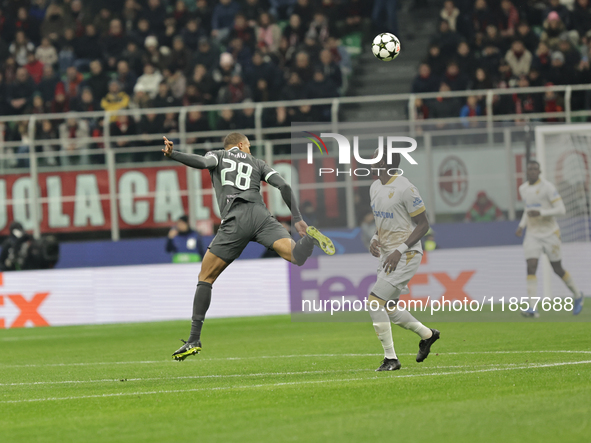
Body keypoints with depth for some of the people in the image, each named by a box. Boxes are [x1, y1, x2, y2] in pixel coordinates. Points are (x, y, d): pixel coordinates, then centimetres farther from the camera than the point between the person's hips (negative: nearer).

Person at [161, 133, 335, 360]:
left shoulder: (218, 155, 22)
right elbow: (283, 186, 15)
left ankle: (194, 339, 4)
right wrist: (297, 219, 15)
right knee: (296, 256, -8)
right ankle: (309, 237, -42)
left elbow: (202, 162, -3)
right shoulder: (257, 163, 28)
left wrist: (172, 154, -9)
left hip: (235, 220, -2)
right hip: (261, 216, 2)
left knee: (205, 277, 8)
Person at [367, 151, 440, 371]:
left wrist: (400, 250, -21)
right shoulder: (375, 188, 10)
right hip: (386, 254, 9)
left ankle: (390, 359, -6)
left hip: (406, 256, -9)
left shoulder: (405, 189, -17)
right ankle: (427, 334, 36)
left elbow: (423, 224, -14)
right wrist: (374, 239, 2)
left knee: (375, 302, -15)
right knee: (389, 309, 13)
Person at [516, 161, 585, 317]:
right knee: (531, 267, -15)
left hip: (550, 233, -4)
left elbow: (561, 209, -15)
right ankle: (532, 308, -21)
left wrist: (540, 213, -27)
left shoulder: (547, 187, -12)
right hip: (532, 234, 4)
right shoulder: (523, 189, 8)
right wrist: (521, 226, 9)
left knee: (557, 269, 6)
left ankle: (577, 295, 33)